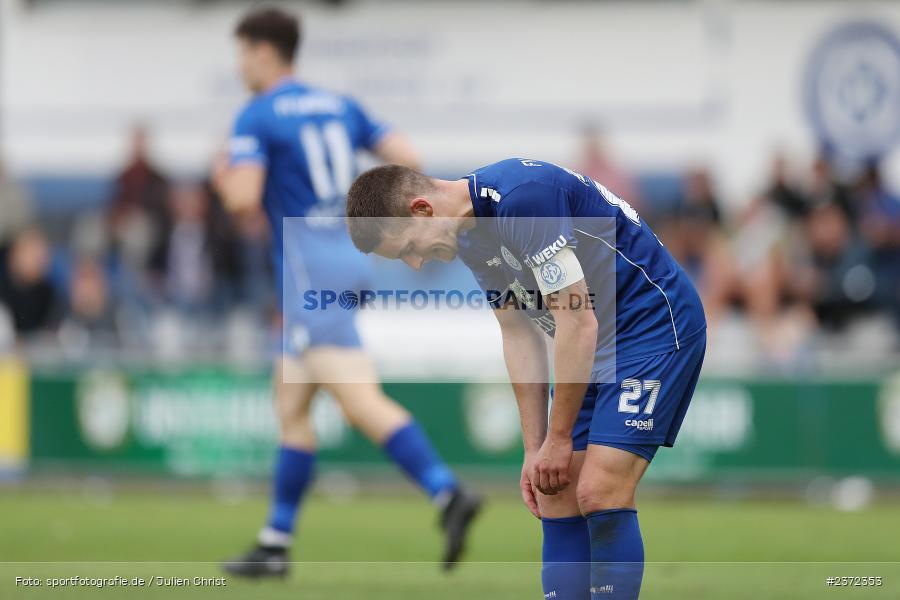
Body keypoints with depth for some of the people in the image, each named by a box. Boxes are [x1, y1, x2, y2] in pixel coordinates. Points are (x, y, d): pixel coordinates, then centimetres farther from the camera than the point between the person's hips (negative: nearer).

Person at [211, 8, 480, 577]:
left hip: (311, 269, -9)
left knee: (361, 402, -18)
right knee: (290, 404, 16)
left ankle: (449, 494, -36)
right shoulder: (341, 106, 16)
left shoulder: (257, 118, -6)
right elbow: (408, 158, 9)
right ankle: (275, 543, 19)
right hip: (352, 254, 9)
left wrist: (222, 177, 5)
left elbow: (242, 198, -16)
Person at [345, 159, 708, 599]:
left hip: (657, 327, -9)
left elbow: (577, 321, -24)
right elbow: (519, 336, 10)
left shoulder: (521, 197, -26)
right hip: (592, 347, 9)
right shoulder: (470, 237, 3)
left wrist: (559, 439, -17)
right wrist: (535, 450, 6)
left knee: (599, 495, -17)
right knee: (558, 499, 2)